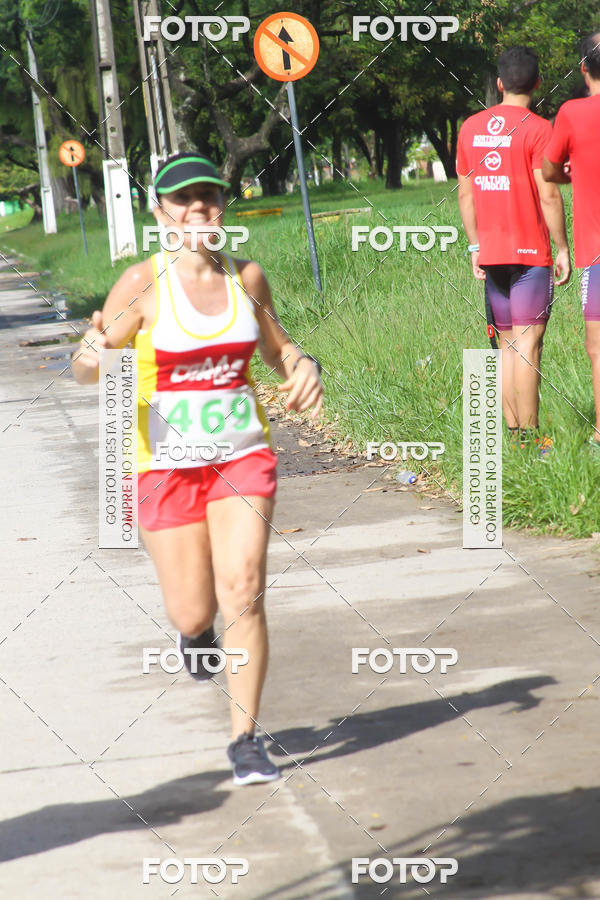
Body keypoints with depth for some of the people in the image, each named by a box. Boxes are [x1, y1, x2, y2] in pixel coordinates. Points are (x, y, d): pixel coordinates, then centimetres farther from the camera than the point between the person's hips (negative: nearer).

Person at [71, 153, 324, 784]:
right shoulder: (143, 283, -8)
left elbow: (278, 348, 20)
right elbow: (87, 373, -6)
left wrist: (303, 366, -3)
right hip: (167, 464, -2)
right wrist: (92, 354, -31)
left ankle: (245, 739, -2)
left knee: (243, 593, -12)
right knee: (192, 614, 0)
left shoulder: (246, 277, 3)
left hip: (243, 456, 2)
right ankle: (197, 630, 40)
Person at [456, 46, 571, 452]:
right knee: (528, 343, -6)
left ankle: (512, 431, 11)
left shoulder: (471, 127, 9)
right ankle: (529, 435, -8)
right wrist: (562, 248, -6)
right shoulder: (537, 129, -10)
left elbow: (465, 192, 12)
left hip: (490, 252, 6)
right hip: (530, 251, -6)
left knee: (507, 344, 12)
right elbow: (548, 194, -14)